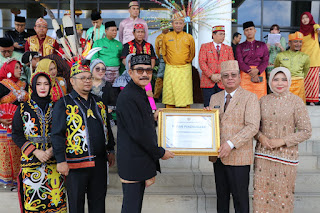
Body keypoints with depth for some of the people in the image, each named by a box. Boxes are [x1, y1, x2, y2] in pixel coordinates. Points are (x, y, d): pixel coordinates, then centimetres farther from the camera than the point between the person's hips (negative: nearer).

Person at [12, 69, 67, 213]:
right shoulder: (23, 109, 4)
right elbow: (16, 135, 1)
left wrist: (54, 149, -11)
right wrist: (35, 151, -10)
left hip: (54, 161, 1)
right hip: (31, 161, -1)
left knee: (56, 200, 1)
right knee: (33, 201, 1)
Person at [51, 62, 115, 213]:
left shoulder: (98, 102, 11)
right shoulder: (63, 104, -6)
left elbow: (107, 127, 19)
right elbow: (57, 135, -9)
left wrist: (110, 150, 16)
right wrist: (61, 160, -13)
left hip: (99, 162, 5)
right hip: (76, 164, -5)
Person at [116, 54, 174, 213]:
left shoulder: (141, 93, 14)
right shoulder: (127, 97, -19)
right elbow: (138, 133, -21)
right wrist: (160, 153, -12)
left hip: (142, 161, 10)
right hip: (133, 163, -10)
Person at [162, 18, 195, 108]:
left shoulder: (189, 37, 5)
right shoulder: (166, 37, 7)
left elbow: (192, 54, 14)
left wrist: (186, 63, 12)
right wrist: (168, 63, 12)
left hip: (185, 69, -1)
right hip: (170, 69, 1)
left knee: (185, 93, -3)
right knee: (169, 92, 1)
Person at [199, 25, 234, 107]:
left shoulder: (228, 48, 16)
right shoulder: (205, 46, 10)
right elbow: (202, 62, -1)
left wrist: (222, 75, -9)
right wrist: (211, 76, -12)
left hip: (223, 83, 2)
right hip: (208, 82, -1)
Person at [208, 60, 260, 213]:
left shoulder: (250, 97, -4)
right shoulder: (215, 98, 13)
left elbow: (252, 126, -14)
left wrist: (231, 144, -22)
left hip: (238, 156, -5)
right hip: (218, 155, 5)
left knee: (240, 195, 2)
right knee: (221, 194, 15)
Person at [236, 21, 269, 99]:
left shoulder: (262, 45, 17)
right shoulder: (240, 47, 14)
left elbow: (266, 61, 6)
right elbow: (240, 62, 1)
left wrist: (257, 71, -14)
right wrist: (251, 72, -14)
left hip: (260, 73, 1)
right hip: (245, 74, -1)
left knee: (260, 97, -6)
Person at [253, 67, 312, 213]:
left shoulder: (296, 102, -6)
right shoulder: (263, 101, 5)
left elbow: (306, 131, -5)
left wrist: (282, 141, -14)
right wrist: (260, 136, -8)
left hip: (285, 155, -3)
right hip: (263, 154, 3)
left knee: (283, 192, 6)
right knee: (261, 190, 8)